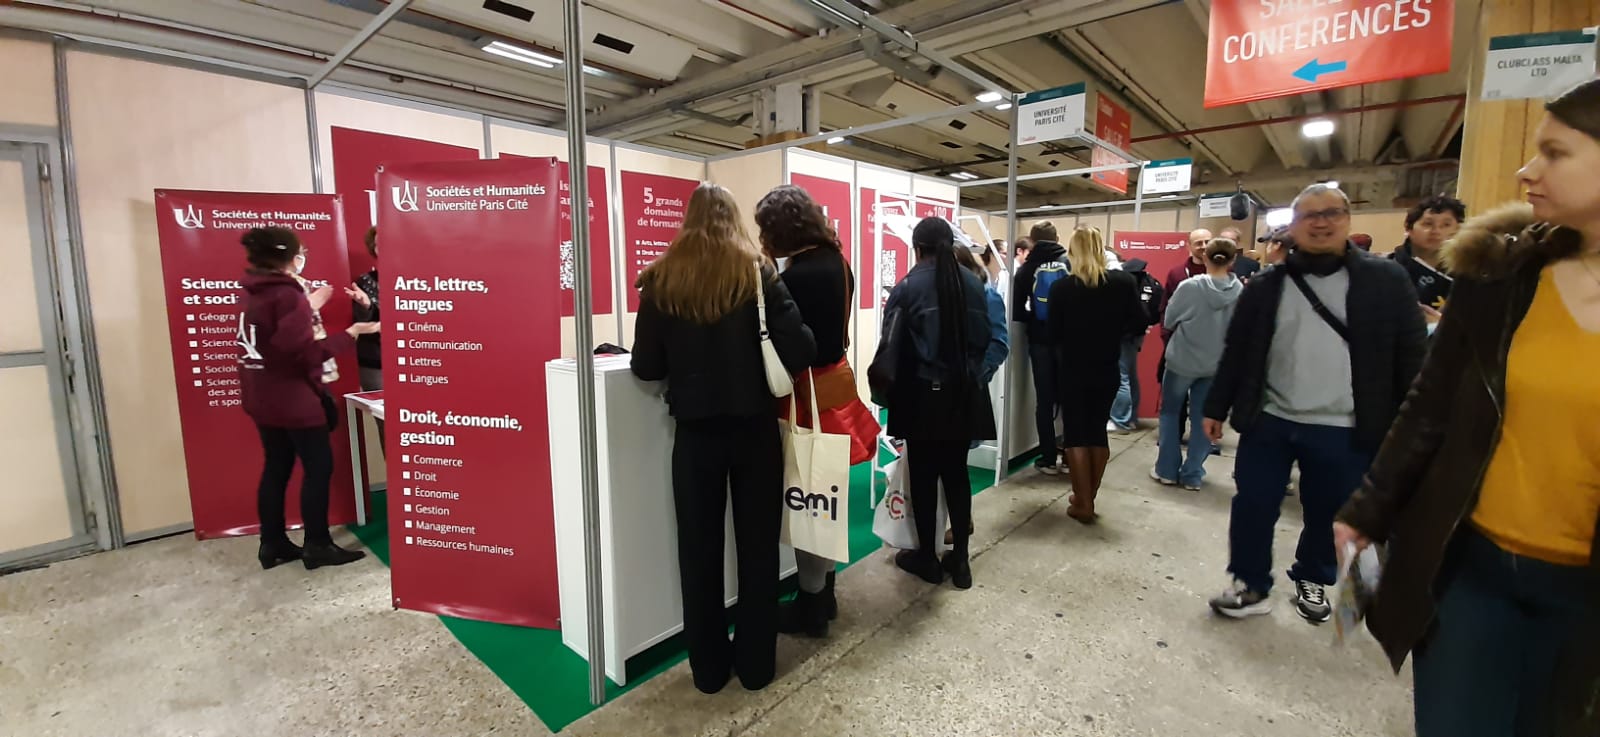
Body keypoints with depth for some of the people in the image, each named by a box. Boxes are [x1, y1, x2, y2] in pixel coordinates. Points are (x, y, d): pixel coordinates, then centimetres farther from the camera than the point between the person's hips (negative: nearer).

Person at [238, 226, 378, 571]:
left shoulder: (254, 293, 8)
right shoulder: (288, 295, -18)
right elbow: (307, 353, -24)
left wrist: (308, 310, 22)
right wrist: (351, 333, -20)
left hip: (263, 398, 9)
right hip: (293, 399, -9)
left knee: (276, 468, 15)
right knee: (318, 467, 0)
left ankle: (273, 544, 23)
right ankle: (317, 546, 7)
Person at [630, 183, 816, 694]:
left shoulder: (660, 281, -3)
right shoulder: (758, 273, -6)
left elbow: (645, 367, -3)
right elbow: (800, 350, -14)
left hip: (695, 431, 1)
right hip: (754, 427, 0)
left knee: (699, 549, 14)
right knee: (758, 545, 14)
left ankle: (708, 668, 28)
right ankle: (756, 664, 27)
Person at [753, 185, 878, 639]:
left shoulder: (799, 273, -20)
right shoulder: (836, 262, 9)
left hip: (809, 390, -9)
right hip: (834, 380, 10)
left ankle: (811, 608, 19)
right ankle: (824, 595, 33)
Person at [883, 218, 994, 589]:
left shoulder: (908, 287, -10)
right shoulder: (974, 284, 2)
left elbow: (891, 344, -6)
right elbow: (984, 339, 8)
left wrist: (893, 390, 9)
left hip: (922, 394, -4)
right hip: (964, 393, 4)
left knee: (923, 475, 8)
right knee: (957, 473, 13)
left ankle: (927, 558, 20)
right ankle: (960, 560, 21)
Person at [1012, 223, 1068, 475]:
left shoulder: (1027, 268, -1)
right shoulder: (1070, 263, -1)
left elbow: (1016, 310, -5)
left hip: (1040, 340, -1)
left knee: (1044, 401, 5)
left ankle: (1048, 459, 8)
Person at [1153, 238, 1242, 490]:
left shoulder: (1190, 286, -17)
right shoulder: (1241, 292, -10)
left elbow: (1169, 320, -5)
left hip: (1182, 360, -2)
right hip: (1215, 364, 2)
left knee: (1170, 412, 14)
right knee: (1202, 419, 12)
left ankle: (1167, 470, 15)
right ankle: (1192, 475, 17)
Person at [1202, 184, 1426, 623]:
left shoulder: (1386, 281, -1)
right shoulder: (1265, 286, 2)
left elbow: (1411, 354, 0)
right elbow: (1236, 352, 5)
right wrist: (1216, 408, 4)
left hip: (1343, 431, 0)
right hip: (1270, 422, 1)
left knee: (1327, 516, 13)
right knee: (1252, 507, 5)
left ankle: (1312, 582, 37)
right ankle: (1251, 586, 21)